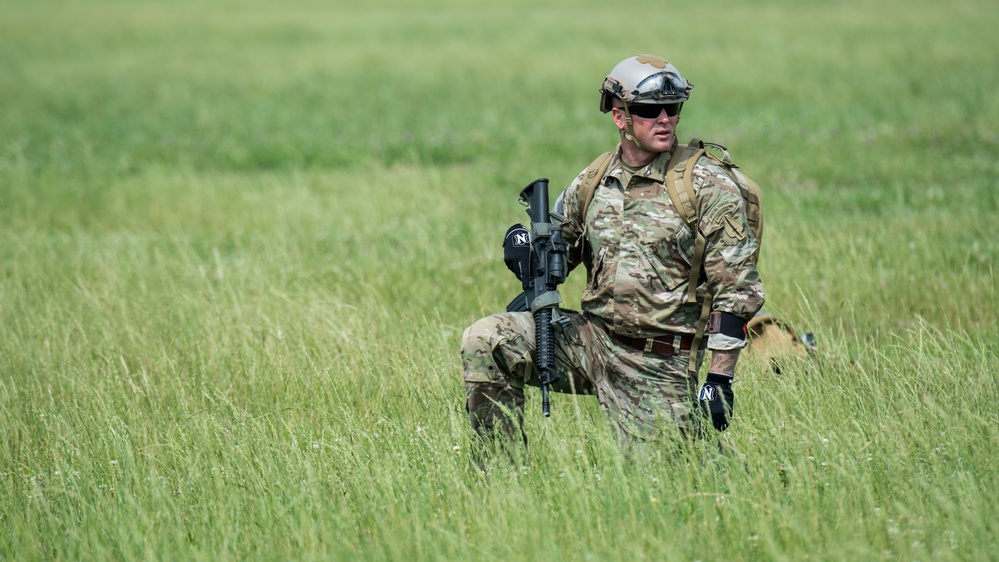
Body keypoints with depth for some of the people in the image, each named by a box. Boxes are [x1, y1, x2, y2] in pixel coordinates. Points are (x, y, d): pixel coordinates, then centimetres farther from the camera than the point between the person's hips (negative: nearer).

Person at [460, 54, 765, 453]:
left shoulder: (708, 187, -7)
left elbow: (736, 289, -9)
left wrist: (720, 378, -15)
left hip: (658, 367, -4)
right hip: (591, 339, 4)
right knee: (484, 341, -14)